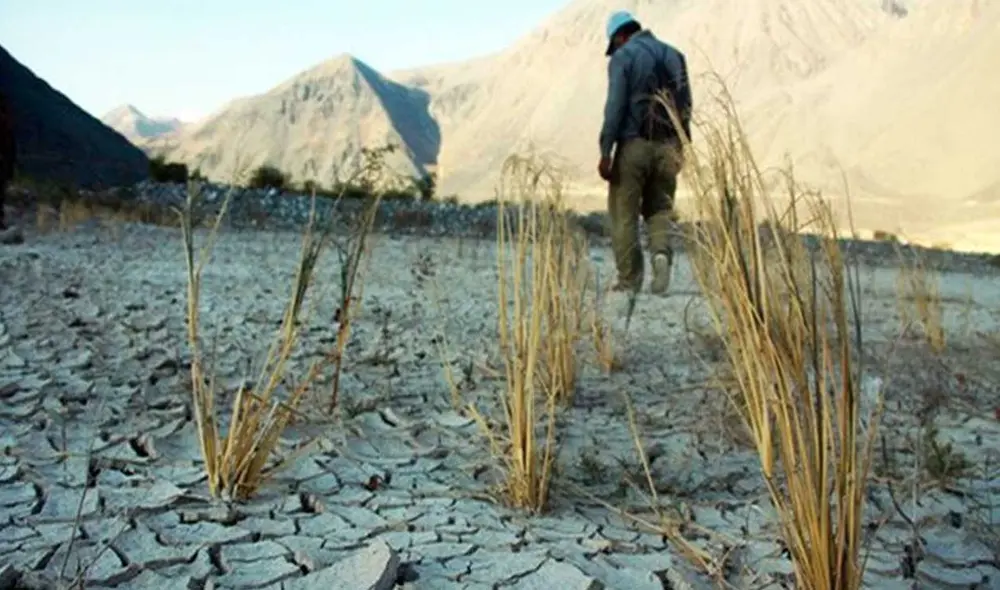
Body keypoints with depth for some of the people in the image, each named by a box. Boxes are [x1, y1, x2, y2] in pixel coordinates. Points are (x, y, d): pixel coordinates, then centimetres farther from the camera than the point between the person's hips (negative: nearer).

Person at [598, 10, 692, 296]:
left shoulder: (623, 58, -3)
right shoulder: (674, 55, 13)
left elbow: (615, 106, -13)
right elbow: (685, 104, 12)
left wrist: (605, 152, -13)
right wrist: (680, 146, 20)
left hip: (633, 144, -5)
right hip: (667, 146, 5)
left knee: (624, 213, 4)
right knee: (659, 208, 15)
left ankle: (629, 280, 4)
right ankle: (661, 253, -13)